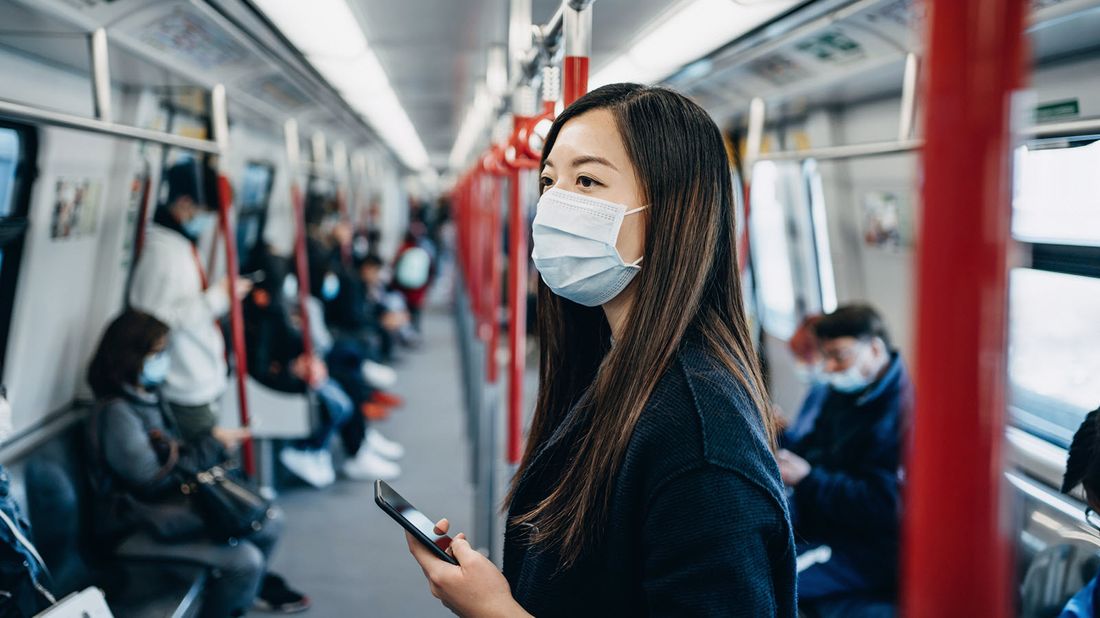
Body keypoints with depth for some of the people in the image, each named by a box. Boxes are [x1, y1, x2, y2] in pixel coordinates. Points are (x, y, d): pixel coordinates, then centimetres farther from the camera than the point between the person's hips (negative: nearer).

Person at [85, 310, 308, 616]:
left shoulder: (149, 395, 5)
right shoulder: (115, 413, -24)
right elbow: (153, 481, -23)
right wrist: (211, 447, -15)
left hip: (170, 503, 9)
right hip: (134, 528, -9)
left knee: (270, 521, 7)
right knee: (245, 559, -22)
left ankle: (254, 586, 35)